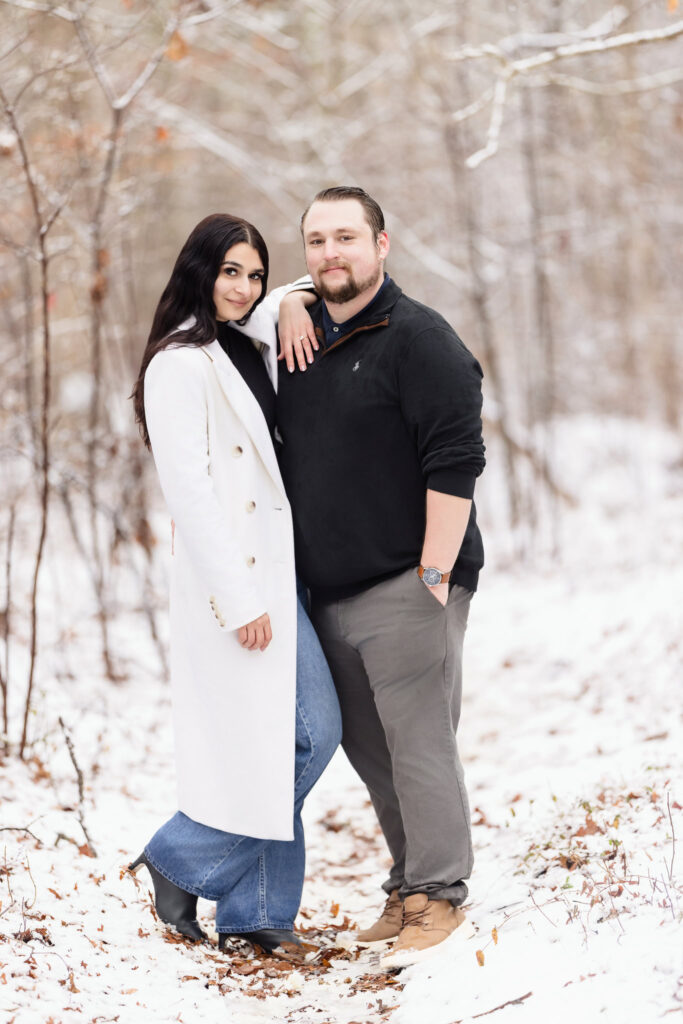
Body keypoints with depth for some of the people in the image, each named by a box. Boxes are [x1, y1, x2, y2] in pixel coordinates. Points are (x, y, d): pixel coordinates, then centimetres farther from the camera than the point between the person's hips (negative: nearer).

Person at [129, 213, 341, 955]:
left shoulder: (249, 349, 14)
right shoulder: (179, 365, -10)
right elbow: (189, 491, -16)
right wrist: (239, 600, -19)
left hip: (279, 572, 9)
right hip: (232, 581, -9)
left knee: (308, 733, 4)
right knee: (302, 736, -9)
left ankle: (255, 911, 11)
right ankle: (179, 861, 7)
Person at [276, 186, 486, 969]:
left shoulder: (419, 340, -9)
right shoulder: (302, 339, 14)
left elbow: (455, 461, -15)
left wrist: (435, 573, -17)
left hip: (407, 588, -7)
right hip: (328, 593, 8)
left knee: (417, 742, -7)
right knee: (366, 746, 11)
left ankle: (437, 900, 2)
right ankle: (408, 889, 22)